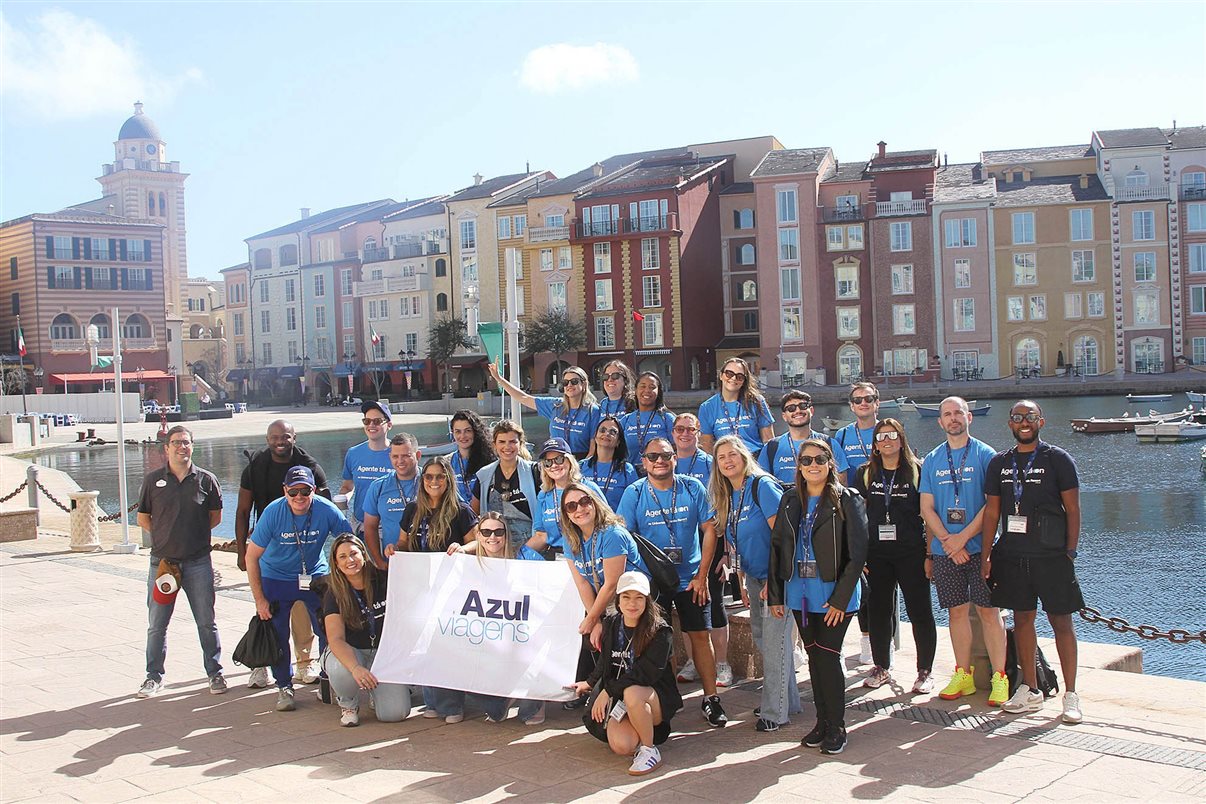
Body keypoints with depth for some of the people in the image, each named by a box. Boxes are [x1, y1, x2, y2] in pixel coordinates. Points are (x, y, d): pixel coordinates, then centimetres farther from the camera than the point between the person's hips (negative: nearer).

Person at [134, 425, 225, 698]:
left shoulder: (206, 479, 1)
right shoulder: (153, 480, 3)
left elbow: (215, 516, 11)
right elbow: (143, 519, 11)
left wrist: (196, 533, 2)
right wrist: (166, 535, 3)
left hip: (198, 561, -1)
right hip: (162, 560, 1)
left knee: (206, 622, 5)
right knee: (157, 624, 7)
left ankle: (215, 673, 18)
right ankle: (154, 676, 20)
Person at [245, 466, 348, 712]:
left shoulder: (327, 511, -20)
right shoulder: (273, 512, -21)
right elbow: (252, 557, -13)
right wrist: (259, 599, -13)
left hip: (315, 576, 1)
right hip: (276, 578, -1)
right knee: (278, 635, -2)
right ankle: (284, 687, 15)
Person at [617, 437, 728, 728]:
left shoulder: (693, 488, -3)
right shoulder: (634, 493, -6)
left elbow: (709, 529, -1)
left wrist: (702, 575, -5)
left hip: (690, 580, 1)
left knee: (700, 635, 3)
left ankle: (711, 698, 14)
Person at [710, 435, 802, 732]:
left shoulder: (762, 485, -14)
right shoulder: (726, 497, 9)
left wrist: (773, 580, -20)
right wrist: (742, 583, 12)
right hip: (754, 577, 8)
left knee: (774, 641, -6)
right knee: (761, 637, 12)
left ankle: (776, 712, 3)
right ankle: (789, 701, 25)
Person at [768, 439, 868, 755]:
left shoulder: (847, 500, -4)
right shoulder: (790, 502, 11)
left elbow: (857, 553, -9)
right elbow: (777, 547, 12)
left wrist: (840, 598, -14)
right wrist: (775, 595, 5)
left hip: (833, 593, -5)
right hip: (799, 592, 5)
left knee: (827, 656, -5)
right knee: (814, 657, 9)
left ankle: (836, 727, 8)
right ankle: (822, 721, 19)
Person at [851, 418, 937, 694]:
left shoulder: (917, 471, 1)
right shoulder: (864, 474, 9)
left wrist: (930, 552, -4)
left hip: (911, 552, -3)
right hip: (876, 554, 3)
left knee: (920, 611, 0)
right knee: (878, 611, 9)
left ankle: (925, 671, 11)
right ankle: (882, 668, 22)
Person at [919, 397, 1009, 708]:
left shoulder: (985, 455, -1)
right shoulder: (932, 460, 10)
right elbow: (927, 507, 6)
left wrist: (963, 537, -14)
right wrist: (947, 541, -7)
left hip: (980, 546, -3)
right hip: (944, 550, 3)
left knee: (988, 610, -3)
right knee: (957, 611, 8)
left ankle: (999, 678, 3)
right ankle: (963, 676, 16)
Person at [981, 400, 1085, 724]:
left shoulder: (1058, 459, -1)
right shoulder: (999, 463, 10)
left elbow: (1073, 509, -3)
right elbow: (991, 511, 11)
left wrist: (1070, 553, -9)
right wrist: (986, 555, 6)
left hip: (1051, 555, -4)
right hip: (1012, 555, 4)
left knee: (1061, 621, -1)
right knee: (1022, 618, 8)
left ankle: (1071, 694, 4)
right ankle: (1030, 690, 17)